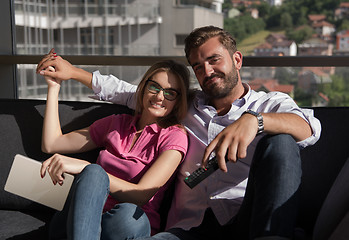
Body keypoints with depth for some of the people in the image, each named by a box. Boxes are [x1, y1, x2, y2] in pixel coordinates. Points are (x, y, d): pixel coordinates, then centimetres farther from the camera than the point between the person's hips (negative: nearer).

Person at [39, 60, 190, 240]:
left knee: (128, 213, -40)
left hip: (134, 224, -3)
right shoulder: (117, 123, 18)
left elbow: (142, 195, -12)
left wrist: (84, 167, -22)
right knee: (94, 173, -32)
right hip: (89, 216, 3)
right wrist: (54, 87, 19)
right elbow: (51, 144, 19)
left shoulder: (174, 136, 2)